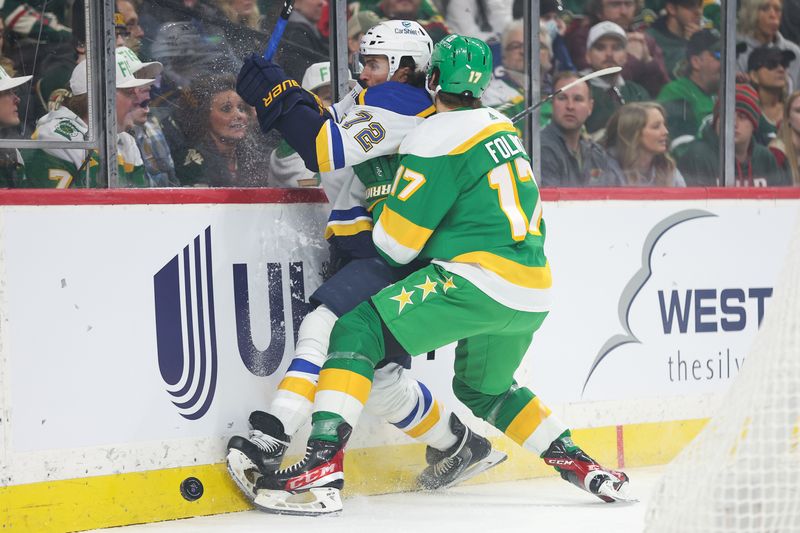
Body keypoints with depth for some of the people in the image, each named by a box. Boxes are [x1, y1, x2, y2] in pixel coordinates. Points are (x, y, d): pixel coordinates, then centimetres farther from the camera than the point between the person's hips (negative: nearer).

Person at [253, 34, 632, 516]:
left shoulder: (436, 139, -8)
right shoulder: (502, 127, 17)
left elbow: (396, 241, -6)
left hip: (478, 281, -8)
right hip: (533, 296, 8)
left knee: (357, 331, -5)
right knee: (484, 390, 31)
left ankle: (323, 468, -18)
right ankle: (579, 464, 26)